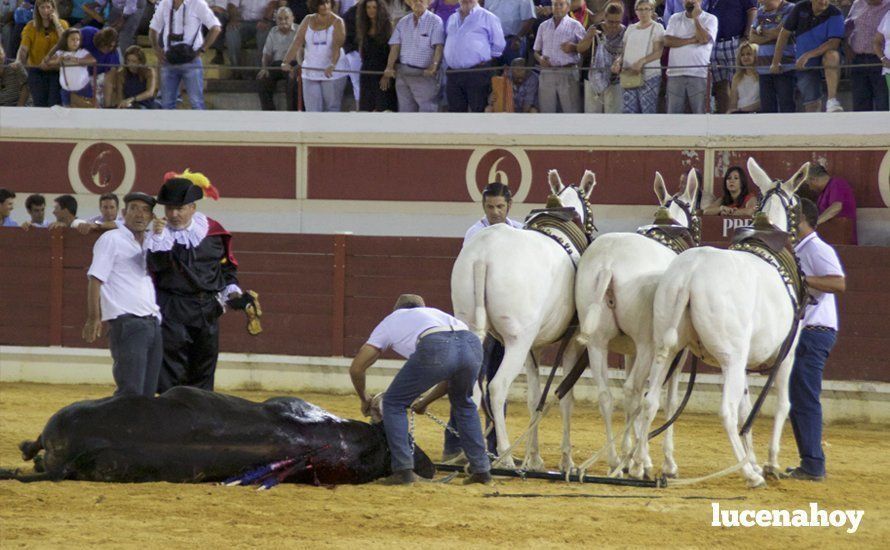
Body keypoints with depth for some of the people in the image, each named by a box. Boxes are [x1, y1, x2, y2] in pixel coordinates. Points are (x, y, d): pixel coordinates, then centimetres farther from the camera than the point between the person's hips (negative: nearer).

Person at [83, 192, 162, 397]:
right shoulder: (112, 240, -1)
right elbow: (95, 279, -8)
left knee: (147, 394, 6)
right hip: (127, 324, -8)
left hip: (152, 324, 8)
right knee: (131, 392, -15)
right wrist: (94, 318, -15)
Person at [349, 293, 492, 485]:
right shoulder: (436, 313, 43)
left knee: (394, 403, 17)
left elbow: (356, 368, 30)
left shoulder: (391, 321, 33)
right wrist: (425, 402, 55)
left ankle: (404, 469, 8)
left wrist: (365, 400, 47)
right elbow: (453, 378, 44)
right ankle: (481, 469, 27)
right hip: (473, 345, 4)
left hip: (435, 349, -4)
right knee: (463, 403, 33)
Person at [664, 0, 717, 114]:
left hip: (699, 74, -2)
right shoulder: (675, 18, 13)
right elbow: (667, 41, -2)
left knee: (700, 112, -4)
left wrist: (695, 18, -6)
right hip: (675, 73, 2)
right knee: (673, 112, 2)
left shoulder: (710, 19, 5)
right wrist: (693, 40, -10)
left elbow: (705, 39, -12)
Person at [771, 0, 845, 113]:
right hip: (805, 65, 2)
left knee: (832, 55, -37)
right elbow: (784, 33, 3)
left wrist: (808, 55, -30)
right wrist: (776, 62, 2)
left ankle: (832, 100, -39)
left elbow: (834, 43, -23)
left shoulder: (835, 14, -13)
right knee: (812, 103, -4)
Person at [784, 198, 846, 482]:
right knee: (797, 400, 14)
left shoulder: (816, 249, -12)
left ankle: (813, 466, -13)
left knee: (805, 399, -12)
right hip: (801, 333, 11)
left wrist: (802, 278, -30)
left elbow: (839, 283, -25)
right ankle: (809, 463, 19)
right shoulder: (799, 251, 19)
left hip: (815, 332, -11)